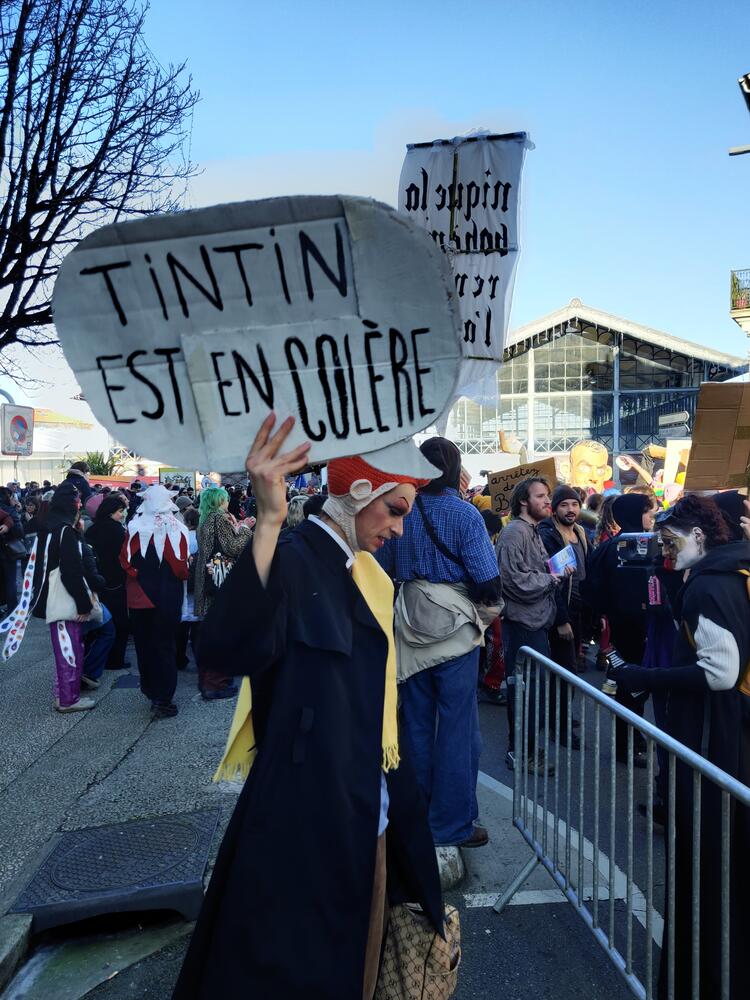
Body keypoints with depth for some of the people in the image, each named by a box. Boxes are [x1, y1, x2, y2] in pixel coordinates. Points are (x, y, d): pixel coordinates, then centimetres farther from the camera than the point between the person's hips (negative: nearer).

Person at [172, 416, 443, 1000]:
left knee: (354, 953, 24)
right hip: (305, 812, -8)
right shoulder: (292, 559, -19)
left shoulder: (363, 574, 6)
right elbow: (232, 647, -39)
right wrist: (268, 522, -50)